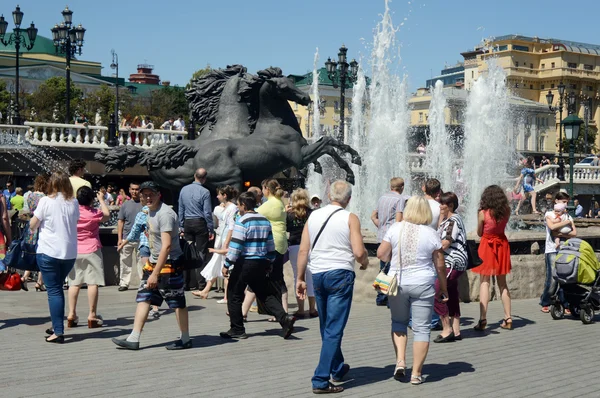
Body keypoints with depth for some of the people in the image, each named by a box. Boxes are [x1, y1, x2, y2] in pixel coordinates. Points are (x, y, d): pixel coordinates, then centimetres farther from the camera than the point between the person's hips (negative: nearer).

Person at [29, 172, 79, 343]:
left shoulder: (46, 201, -8)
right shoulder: (74, 203, 4)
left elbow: (32, 225, -3)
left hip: (48, 252, -4)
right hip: (69, 253, 4)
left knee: (53, 290, -2)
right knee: (58, 288, 19)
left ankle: (58, 332, -7)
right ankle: (57, 326, 25)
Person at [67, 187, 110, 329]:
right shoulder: (94, 213, -9)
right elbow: (107, 215, 10)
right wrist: (101, 199, 19)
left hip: (74, 252, 4)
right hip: (91, 251, -4)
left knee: (74, 283, 9)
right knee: (93, 283, -1)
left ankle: (71, 314, 9)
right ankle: (92, 316, -2)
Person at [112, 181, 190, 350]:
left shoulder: (165, 214, -21)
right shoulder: (150, 210, 9)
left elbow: (166, 246, -26)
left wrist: (155, 274, -27)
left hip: (170, 264, -10)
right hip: (154, 262, 10)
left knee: (177, 302, 1)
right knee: (143, 298, 7)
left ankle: (185, 340, 14)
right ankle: (133, 339, 9)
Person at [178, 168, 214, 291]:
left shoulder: (184, 190, 5)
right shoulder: (204, 192, -11)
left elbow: (181, 210, 9)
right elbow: (207, 213, -11)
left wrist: (181, 226, 16)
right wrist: (211, 230, -4)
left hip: (187, 223, 5)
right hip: (200, 223, -4)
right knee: (201, 253, -1)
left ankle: (186, 283, 11)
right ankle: (201, 284, -3)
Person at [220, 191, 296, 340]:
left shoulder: (242, 222, -11)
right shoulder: (265, 221, 11)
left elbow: (235, 246, -15)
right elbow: (270, 244, 16)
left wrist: (226, 265, -9)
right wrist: (269, 263, 24)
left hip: (244, 264, -7)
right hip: (261, 264, 7)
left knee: (234, 295, 5)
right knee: (265, 294, 13)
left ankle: (237, 330, 8)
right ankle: (284, 318, -4)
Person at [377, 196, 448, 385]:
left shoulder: (395, 229, -4)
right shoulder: (432, 234, -4)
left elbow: (381, 254, -2)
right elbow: (440, 266, 0)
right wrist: (443, 289, 10)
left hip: (397, 283, 1)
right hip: (422, 284, -1)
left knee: (398, 322, 20)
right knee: (421, 328, 6)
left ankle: (400, 360, 4)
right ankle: (416, 373, 7)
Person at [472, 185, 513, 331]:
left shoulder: (482, 213, -13)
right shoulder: (506, 211, -4)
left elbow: (479, 233, -3)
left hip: (487, 246, -4)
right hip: (502, 246, 4)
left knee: (484, 282, -3)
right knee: (503, 284, 14)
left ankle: (482, 319, -11)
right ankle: (508, 318, 16)